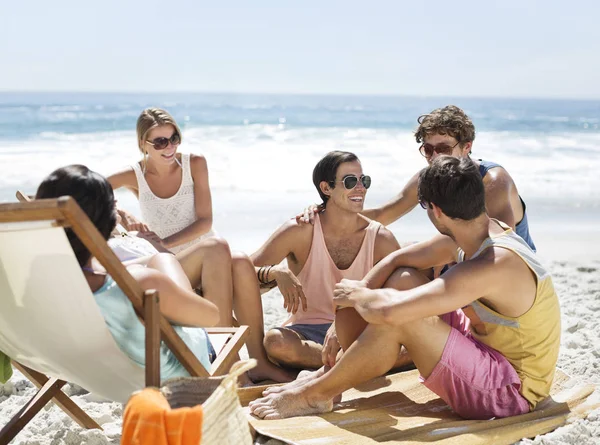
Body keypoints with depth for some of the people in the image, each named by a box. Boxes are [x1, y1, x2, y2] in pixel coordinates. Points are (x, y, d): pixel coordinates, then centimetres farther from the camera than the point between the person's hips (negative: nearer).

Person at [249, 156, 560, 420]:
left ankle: (317, 394, -3)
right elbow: (397, 258, 5)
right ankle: (332, 375, 6)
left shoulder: (491, 266, -32)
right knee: (403, 278, 1)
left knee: (397, 319, -25)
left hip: (510, 391, -9)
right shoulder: (474, 233, -2)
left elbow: (389, 311, -38)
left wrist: (357, 294, -15)